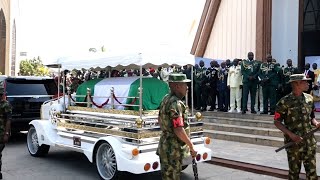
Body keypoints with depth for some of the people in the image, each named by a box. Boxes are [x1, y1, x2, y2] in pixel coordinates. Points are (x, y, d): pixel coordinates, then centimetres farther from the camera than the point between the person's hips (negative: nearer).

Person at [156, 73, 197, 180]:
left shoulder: (166, 99, 10)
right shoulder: (176, 103, -22)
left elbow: (160, 120, 21)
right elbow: (178, 129, -28)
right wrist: (191, 146, -19)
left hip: (166, 145, 10)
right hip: (173, 148, -10)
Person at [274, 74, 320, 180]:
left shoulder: (309, 98, 5)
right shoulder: (285, 102, -11)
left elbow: (311, 117, 17)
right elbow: (277, 122, -8)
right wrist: (290, 134, -19)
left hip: (309, 142, 4)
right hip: (294, 142, -4)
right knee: (294, 171, 10)